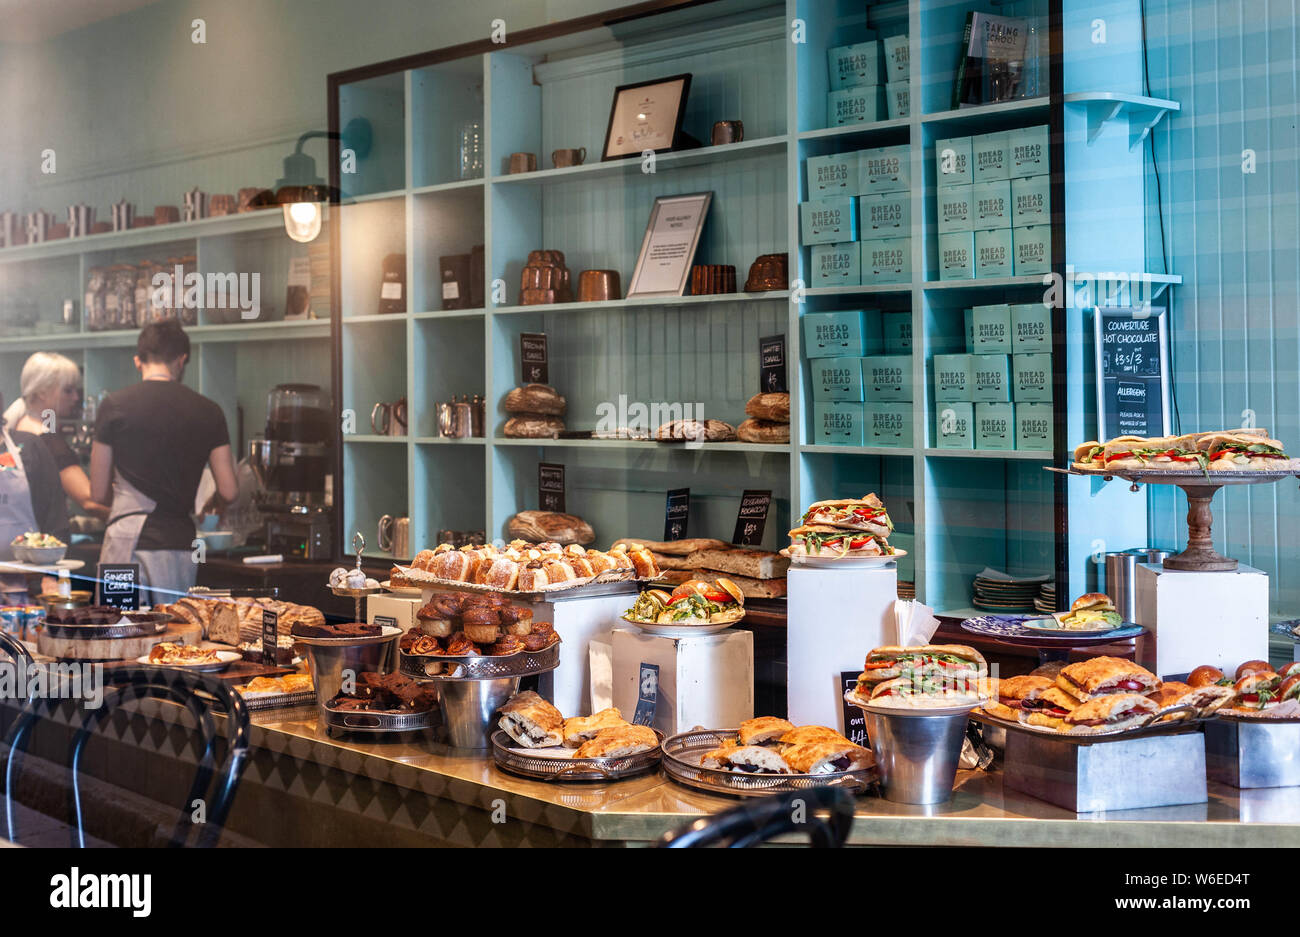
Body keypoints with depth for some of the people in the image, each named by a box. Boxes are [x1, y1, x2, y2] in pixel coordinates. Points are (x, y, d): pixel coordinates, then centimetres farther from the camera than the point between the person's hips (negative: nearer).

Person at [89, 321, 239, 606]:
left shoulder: (115, 405, 0)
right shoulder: (208, 411, 4)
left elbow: (99, 493, 4)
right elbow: (229, 492, 4)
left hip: (127, 543, -2)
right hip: (179, 545, 2)